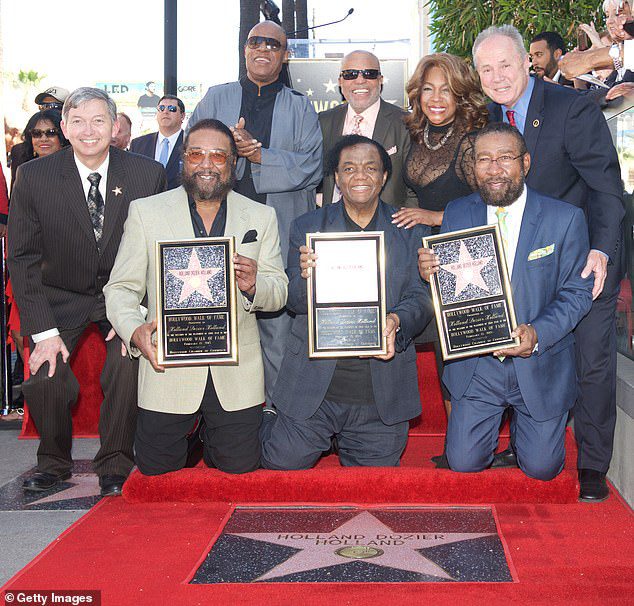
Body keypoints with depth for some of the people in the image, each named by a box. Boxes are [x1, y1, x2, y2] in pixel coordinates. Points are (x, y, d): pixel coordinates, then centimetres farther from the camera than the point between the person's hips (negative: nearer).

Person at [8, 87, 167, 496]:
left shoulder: (148, 174, -11)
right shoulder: (33, 177, -11)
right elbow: (23, 259, -8)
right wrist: (44, 331, -16)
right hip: (62, 297, 1)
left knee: (128, 366, -24)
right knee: (44, 378, -18)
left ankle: (115, 464, -1)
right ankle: (54, 462, 11)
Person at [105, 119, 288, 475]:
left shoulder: (262, 217, 7)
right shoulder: (145, 211, 3)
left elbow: (279, 292, 3)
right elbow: (121, 288, 1)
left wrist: (254, 285, -21)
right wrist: (135, 330, -20)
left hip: (236, 371, 1)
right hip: (167, 364, -1)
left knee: (240, 465, 2)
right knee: (156, 466, 3)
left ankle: (213, 434, 35)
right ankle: (189, 432, 36)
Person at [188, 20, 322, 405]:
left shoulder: (300, 108, 13)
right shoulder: (216, 100, 16)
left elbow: (312, 165, -3)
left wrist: (257, 154, -14)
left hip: (282, 242, -1)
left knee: (278, 332, -2)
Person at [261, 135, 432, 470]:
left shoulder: (411, 234, 7)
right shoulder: (307, 227, 5)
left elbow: (420, 298, 0)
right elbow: (295, 302, 0)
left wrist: (395, 321, -23)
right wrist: (307, 277, -24)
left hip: (382, 395, 1)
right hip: (313, 387, -1)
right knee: (282, 464, 3)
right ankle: (270, 422, 35)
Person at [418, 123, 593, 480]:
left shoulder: (565, 218, -9)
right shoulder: (457, 214, -1)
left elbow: (578, 293, -7)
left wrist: (538, 334, -23)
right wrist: (429, 272, -20)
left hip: (541, 366, -1)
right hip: (476, 365, 2)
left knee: (541, 468, 4)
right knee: (464, 462, 1)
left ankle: (523, 420, 38)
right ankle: (495, 418, 34)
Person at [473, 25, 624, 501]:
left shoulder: (573, 108, -15)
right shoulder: (486, 117, 4)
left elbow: (606, 185, -18)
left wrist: (602, 251, -30)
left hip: (587, 259, -5)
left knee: (593, 362, 1)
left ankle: (592, 466, 13)